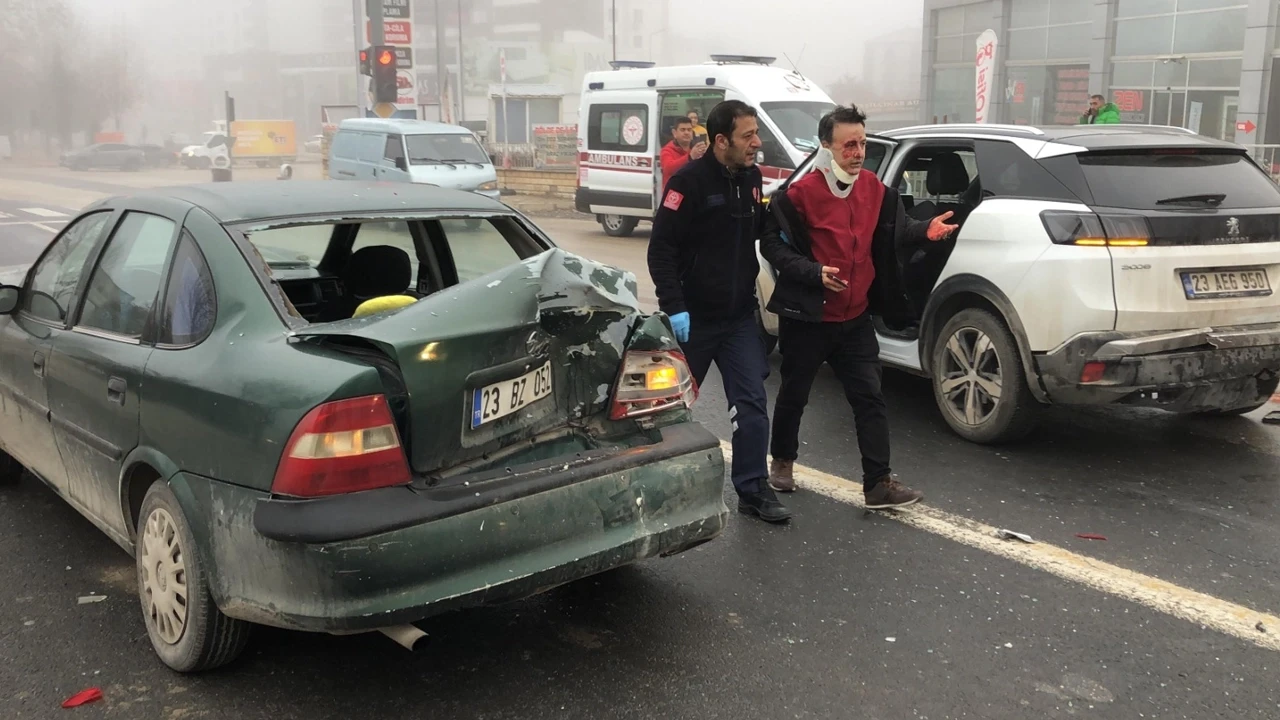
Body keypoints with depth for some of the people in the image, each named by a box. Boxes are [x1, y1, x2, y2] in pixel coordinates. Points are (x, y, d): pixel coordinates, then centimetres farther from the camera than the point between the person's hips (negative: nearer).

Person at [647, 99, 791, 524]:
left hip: (739, 317, 5)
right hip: (693, 317, -5)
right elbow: (661, 248, -17)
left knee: (751, 402, -1)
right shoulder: (690, 181, -16)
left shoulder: (751, 177, 4)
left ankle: (753, 490, 7)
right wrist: (673, 307, -21)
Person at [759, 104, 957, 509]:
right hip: (807, 319, -4)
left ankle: (879, 483, 4)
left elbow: (894, 235, 12)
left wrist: (925, 231, -8)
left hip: (855, 319, 5)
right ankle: (782, 461, 34)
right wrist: (814, 272, -24)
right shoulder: (801, 194, -14)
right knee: (794, 394, 12)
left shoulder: (875, 190, 4)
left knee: (869, 398, 1)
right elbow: (773, 245, -13)